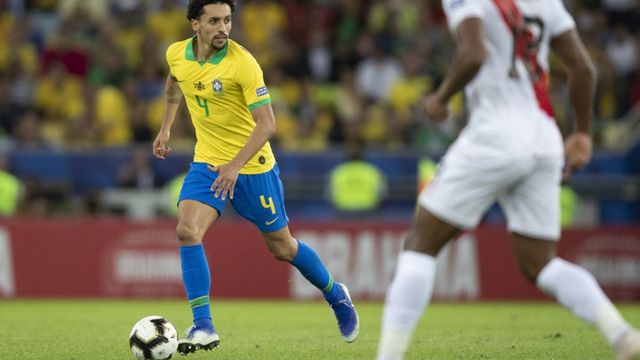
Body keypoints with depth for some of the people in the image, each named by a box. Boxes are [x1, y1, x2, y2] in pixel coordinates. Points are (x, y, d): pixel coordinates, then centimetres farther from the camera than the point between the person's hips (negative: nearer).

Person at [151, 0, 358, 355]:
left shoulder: (242, 63, -22)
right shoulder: (177, 54, -6)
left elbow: (266, 123, -23)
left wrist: (235, 166, -29)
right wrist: (165, 129, 18)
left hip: (252, 166, -4)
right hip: (207, 162, 4)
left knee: (282, 248, 8)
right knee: (187, 231, -19)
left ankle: (336, 296, 35)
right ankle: (203, 327, -15)